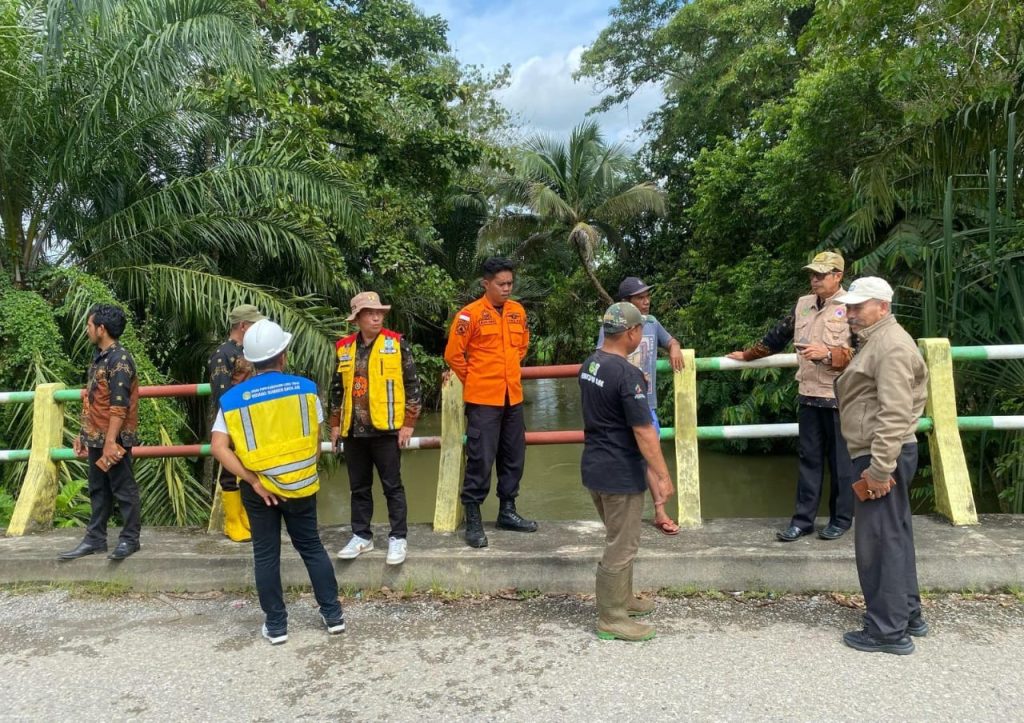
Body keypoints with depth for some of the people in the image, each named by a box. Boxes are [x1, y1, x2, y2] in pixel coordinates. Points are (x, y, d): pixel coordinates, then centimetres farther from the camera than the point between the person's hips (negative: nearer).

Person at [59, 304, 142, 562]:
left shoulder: (120, 360, -16)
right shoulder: (99, 356, 12)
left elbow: (119, 406, -21)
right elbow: (93, 401, 18)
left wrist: (110, 442, -23)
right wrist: (83, 434, 18)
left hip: (113, 438, -9)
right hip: (97, 437, 9)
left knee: (123, 489, 2)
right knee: (98, 490, 15)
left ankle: (130, 539, 11)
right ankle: (95, 539, 24)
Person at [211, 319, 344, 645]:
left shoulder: (233, 398, -6)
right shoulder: (304, 388, -5)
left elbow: (219, 447, -15)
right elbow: (316, 440, -1)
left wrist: (252, 481, -13)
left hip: (259, 488, 0)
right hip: (300, 484, 1)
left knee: (266, 555, 12)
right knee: (312, 547, 15)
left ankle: (276, 625, 20)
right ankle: (333, 614, 21)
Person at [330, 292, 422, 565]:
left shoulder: (396, 344, -4)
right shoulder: (344, 348, 8)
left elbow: (412, 385, -4)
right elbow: (338, 388, 16)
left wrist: (408, 423, -7)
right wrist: (335, 423, 14)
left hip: (386, 429, -4)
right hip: (354, 431, 4)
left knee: (392, 486, 3)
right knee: (359, 487, 13)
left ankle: (398, 538, 13)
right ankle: (361, 536, 25)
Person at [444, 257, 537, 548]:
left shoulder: (518, 311, 7)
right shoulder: (470, 314, -11)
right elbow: (453, 354, -6)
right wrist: (473, 380, 2)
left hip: (513, 397, 6)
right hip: (483, 399, -6)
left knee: (514, 457, 13)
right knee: (480, 459, -3)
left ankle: (507, 511, 27)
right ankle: (473, 519, 8)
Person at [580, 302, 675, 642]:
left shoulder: (589, 365, 5)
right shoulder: (627, 374, -22)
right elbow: (644, 431, -22)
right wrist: (663, 476, -16)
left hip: (593, 466, 9)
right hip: (620, 473, -9)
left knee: (619, 539, 23)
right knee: (622, 547, 4)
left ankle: (623, 599, 37)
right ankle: (612, 619, 15)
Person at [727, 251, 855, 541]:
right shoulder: (803, 303, 10)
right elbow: (778, 336, 21)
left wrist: (827, 354, -26)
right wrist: (747, 355, 26)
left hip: (838, 397, -5)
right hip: (808, 395, 5)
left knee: (840, 461, 7)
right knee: (809, 460, 9)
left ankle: (841, 519, 19)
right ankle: (803, 519, 14)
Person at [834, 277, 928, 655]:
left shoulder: (891, 346, -17)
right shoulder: (874, 340, 17)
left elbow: (895, 414, -25)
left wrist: (879, 468, -25)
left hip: (883, 456, -11)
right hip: (878, 454, 11)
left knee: (878, 540, -4)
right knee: (894, 536, 18)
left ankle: (888, 630, 6)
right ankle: (908, 614, 30)